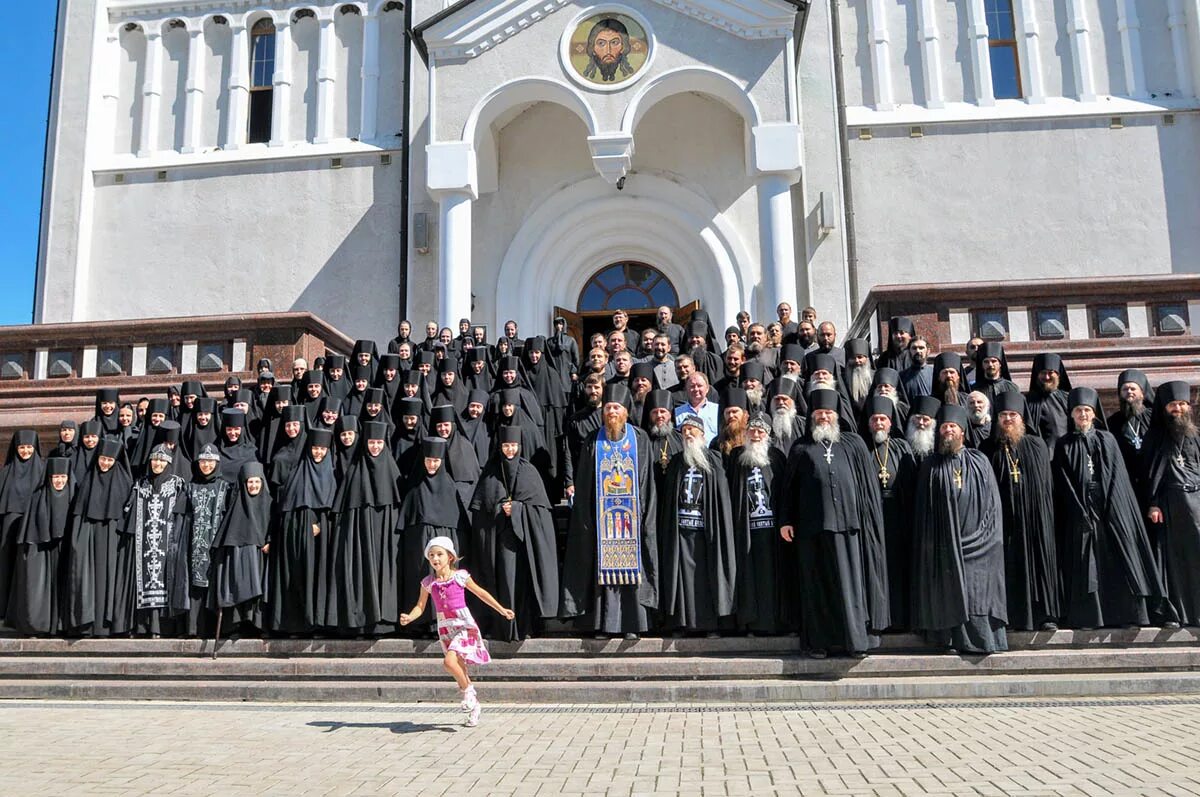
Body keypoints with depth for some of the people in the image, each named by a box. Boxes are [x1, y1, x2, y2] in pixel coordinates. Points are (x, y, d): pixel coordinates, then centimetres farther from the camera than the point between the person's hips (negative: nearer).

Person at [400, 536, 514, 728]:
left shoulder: (460, 576, -7)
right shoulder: (428, 582, 1)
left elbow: (481, 593, 4)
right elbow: (420, 607, 5)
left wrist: (501, 610, 5)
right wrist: (409, 617, -16)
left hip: (464, 625, -4)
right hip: (445, 628, 4)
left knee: (449, 662, -24)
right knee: (459, 669, 10)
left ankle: (467, 690, 1)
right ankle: (475, 705, 28)